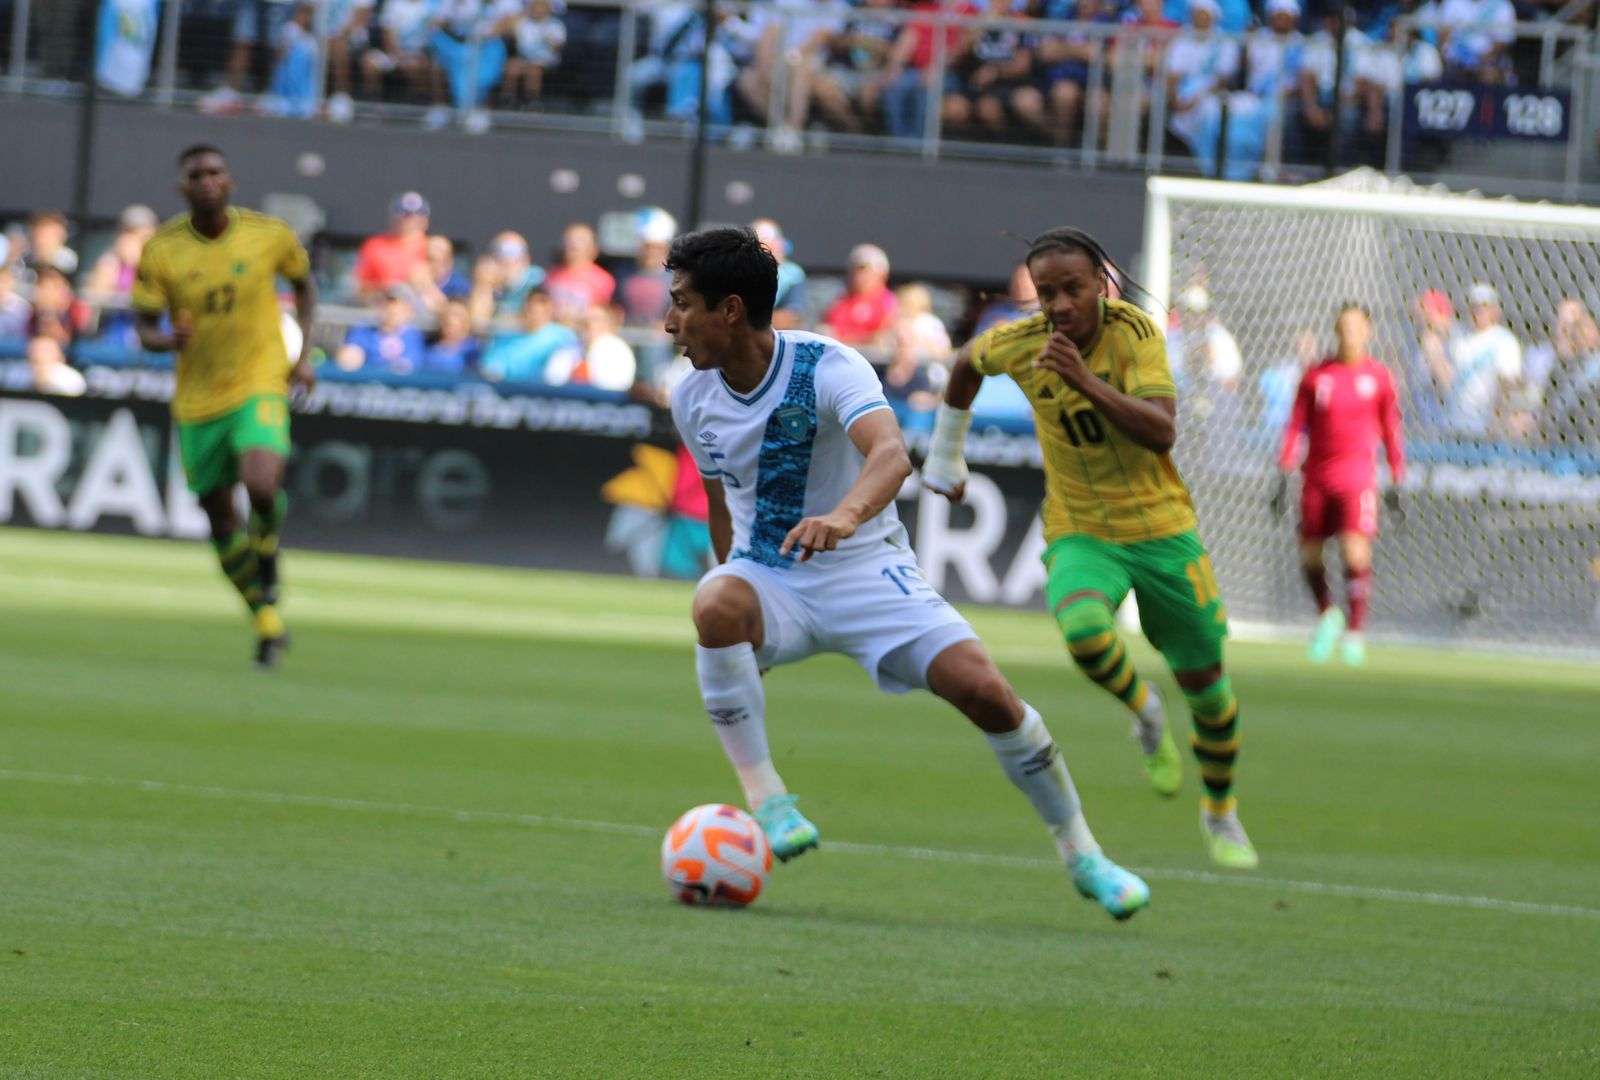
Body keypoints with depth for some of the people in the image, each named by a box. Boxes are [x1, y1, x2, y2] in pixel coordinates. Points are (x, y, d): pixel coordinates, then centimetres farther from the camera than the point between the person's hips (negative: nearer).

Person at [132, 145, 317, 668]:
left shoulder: (270, 234, -7)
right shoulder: (160, 251, -8)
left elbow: (303, 283, 13)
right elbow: (145, 328, -2)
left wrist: (304, 354, 3)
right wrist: (168, 340, -26)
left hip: (260, 384, -2)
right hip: (197, 400, 2)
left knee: (261, 483, -28)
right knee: (220, 521, 7)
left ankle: (268, 572, 5)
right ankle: (267, 621, 27)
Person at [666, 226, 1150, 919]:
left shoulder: (825, 367, -19)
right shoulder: (692, 397, -2)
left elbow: (891, 454, -37)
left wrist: (844, 516, -58)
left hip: (864, 569, -3)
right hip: (765, 575, 3)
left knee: (983, 688, -19)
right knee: (715, 605, -35)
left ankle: (1080, 853, 2)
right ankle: (765, 801, -26)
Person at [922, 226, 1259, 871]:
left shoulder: (1134, 332, -18)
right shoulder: (1018, 343, -10)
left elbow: (1163, 433, -29)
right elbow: (967, 361, 15)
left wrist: (1087, 382, -40)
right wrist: (946, 452, 23)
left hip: (1161, 527, 0)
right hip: (1080, 533, 0)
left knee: (1204, 681, 7)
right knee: (1082, 628, -33)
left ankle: (1221, 813, 35)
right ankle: (1145, 716, 1)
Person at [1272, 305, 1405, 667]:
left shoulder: (1378, 377, 3)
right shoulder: (1316, 376, 5)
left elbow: (1391, 431, 9)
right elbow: (1296, 426, 8)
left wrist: (1396, 485, 8)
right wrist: (1284, 477, 2)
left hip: (1358, 477, -2)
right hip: (1317, 478, 2)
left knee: (1356, 554, -17)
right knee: (1309, 556, 6)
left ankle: (1355, 632, -8)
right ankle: (1327, 614, 32)